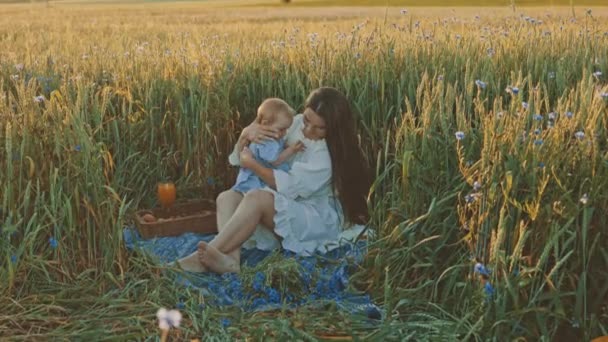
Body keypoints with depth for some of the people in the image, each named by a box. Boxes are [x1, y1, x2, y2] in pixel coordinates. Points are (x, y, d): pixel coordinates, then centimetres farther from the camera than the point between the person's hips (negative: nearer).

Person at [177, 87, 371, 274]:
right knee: (227, 198, -11)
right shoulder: (296, 124, 3)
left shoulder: (332, 152, -17)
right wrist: (246, 134, -14)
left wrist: (251, 164, -13)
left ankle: (201, 257, -41)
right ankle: (231, 258, -40)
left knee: (257, 198, -33)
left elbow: (291, 186, -22)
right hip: (286, 209, 8)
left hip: (319, 220, -8)